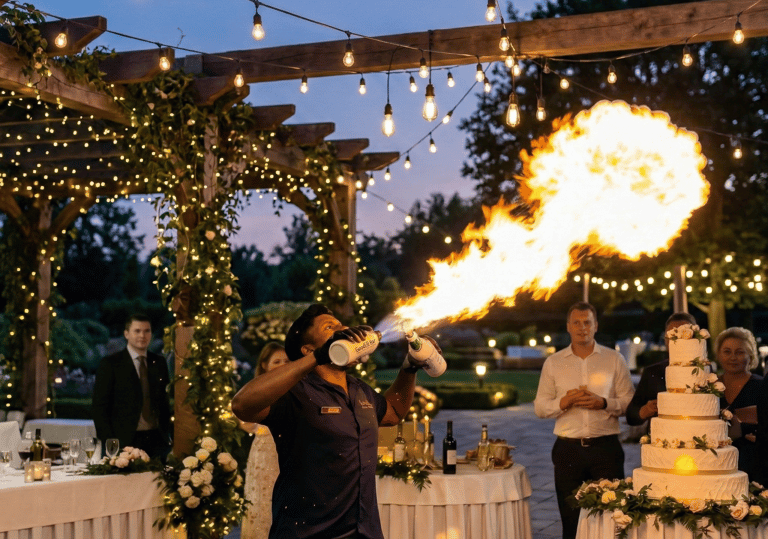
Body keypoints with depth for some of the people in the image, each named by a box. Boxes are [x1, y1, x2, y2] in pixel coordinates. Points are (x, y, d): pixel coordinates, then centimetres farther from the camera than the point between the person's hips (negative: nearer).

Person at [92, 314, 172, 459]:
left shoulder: (159, 363, 12)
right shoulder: (110, 364, -1)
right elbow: (99, 407, -3)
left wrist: (167, 435, 9)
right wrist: (109, 443, -10)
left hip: (156, 440, 4)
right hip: (125, 441, -4)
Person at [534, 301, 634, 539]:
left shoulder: (614, 359, 7)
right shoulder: (553, 363, 9)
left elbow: (630, 402, 3)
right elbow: (539, 407, 8)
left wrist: (604, 403, -14)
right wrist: (563, 402, -11)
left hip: (606, 448, -1)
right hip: (568, 449, 1)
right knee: (570, 519, 5)